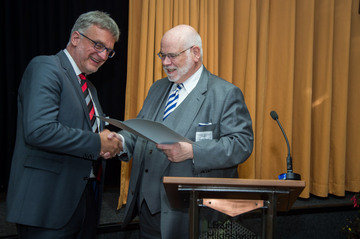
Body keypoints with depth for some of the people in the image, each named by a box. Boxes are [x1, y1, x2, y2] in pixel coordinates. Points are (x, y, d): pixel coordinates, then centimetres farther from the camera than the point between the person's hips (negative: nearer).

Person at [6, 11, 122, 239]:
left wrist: (109, 145, 0)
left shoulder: (89, 88, 19)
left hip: (85, 200, 8)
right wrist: (97, 143, -16)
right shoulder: (45, 67, -9)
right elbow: (39, 130, -23)